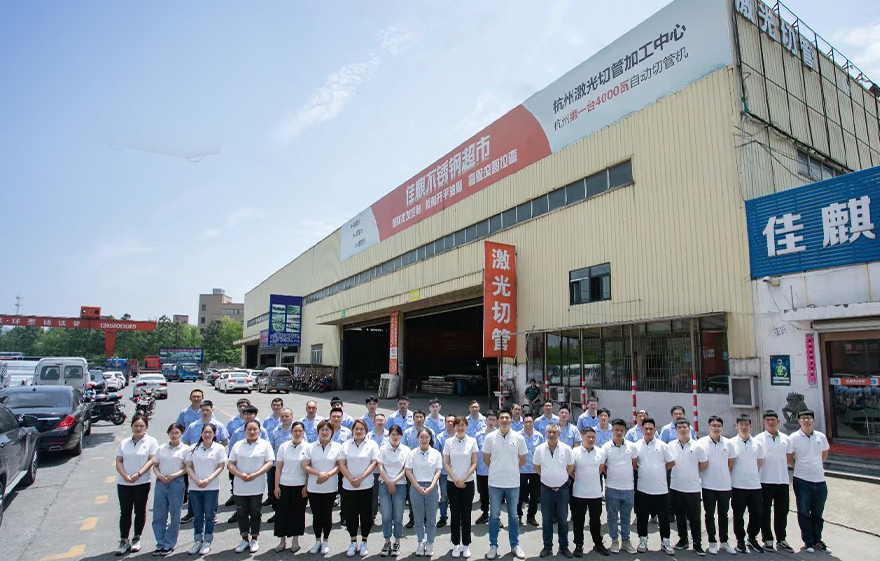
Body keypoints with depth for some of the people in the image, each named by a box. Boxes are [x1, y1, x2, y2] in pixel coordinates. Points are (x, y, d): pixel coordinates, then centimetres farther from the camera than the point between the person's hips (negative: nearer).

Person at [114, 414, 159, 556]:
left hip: (142, 483, -2)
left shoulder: (151, 441, -1)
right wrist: (125, 476, -13)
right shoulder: (124, 443, 10)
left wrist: (138, 474, -19)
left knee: (140, 511, 7)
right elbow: (118, 461, 4)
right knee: (125, 512, 7)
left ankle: (136, 539, 21)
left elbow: (151, 460, -7)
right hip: (123, 483, 3)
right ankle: (124, 541, 16)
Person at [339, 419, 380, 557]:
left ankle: (364, 543, 19)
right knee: (351, 513, 7)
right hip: (348, 486, 2)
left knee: (366, 514, 4)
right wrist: (351, 479, -11)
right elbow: (342, 464, 1)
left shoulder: (372, 445, 0)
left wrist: (361, 478, -15)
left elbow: (374, 463, -6)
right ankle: (353, 542, 21)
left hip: (366, 485, -1)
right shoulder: (346, 445, 6)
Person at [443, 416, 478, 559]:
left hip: (467, 483, 0)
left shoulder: (472, 441, -1)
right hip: (452, 483, 0)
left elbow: (474, 463, -1)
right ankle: (456, 544, 17)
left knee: (466, 514, 5)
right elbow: (446, 463, 1)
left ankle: (466, 544, 17)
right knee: (455, 514, 6)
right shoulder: (448, 442, 0)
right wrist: (455, 479, -9)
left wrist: (463, 479, -10)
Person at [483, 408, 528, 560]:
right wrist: (496, 469, 9)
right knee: (494, 515, 9)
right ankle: (493, 546, 22)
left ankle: (515, 545, 27)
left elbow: (523, 459, 7)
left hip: (513, 483, 1)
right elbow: (486, 458, 5)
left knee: (513, 515, 14)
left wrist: (512, 470, 10)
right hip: (495, 483, 0)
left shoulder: (518, 437, -5)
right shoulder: (490, 437, -7)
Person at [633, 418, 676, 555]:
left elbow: (671, 462, 5)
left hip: (661, 488, 0)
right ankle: (643, 541, 23)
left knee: (664, 517, 9)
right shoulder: (637, 446, -1)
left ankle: (665, 542, 23)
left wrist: (660, 470, 2)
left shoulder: (662, 445, -1)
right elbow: (634, 464, 6)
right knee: (642, 516, 9)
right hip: (643, 488, 0)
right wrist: (643, 470, -3)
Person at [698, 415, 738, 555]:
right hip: (708, 485, -2)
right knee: (710, 515, 8)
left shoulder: (728, 443, -1)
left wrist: (723, 475, 6)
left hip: (724, 485, 2)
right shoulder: (701, 442, -9)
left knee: (723, 515, 13)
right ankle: (712, 542, 19)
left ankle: (724, 542, 26)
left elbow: (731, 463, 9)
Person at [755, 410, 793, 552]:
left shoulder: (785, 439, 7)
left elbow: (788, 458, 16)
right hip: (765, 481, -4)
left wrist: (782, 470, 9)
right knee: (765, 512, 5)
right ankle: (767, 540, 16)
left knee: (782, 511, 11)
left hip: (782, 480, 4)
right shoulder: (759, 439, -5)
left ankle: (781, 540, 24)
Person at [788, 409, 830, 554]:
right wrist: (799, 467, 2)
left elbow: (824, 454, 19)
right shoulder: (794, 437, -8)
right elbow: (789, 458, -1)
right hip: (802, 480, -3)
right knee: (804, 512, 3)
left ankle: (817, 540, 26)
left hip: (820, 480, 4)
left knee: (818, 513, 13)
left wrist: (816, 465, 13)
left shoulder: (821, 436, 2)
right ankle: (808, 541, 15)